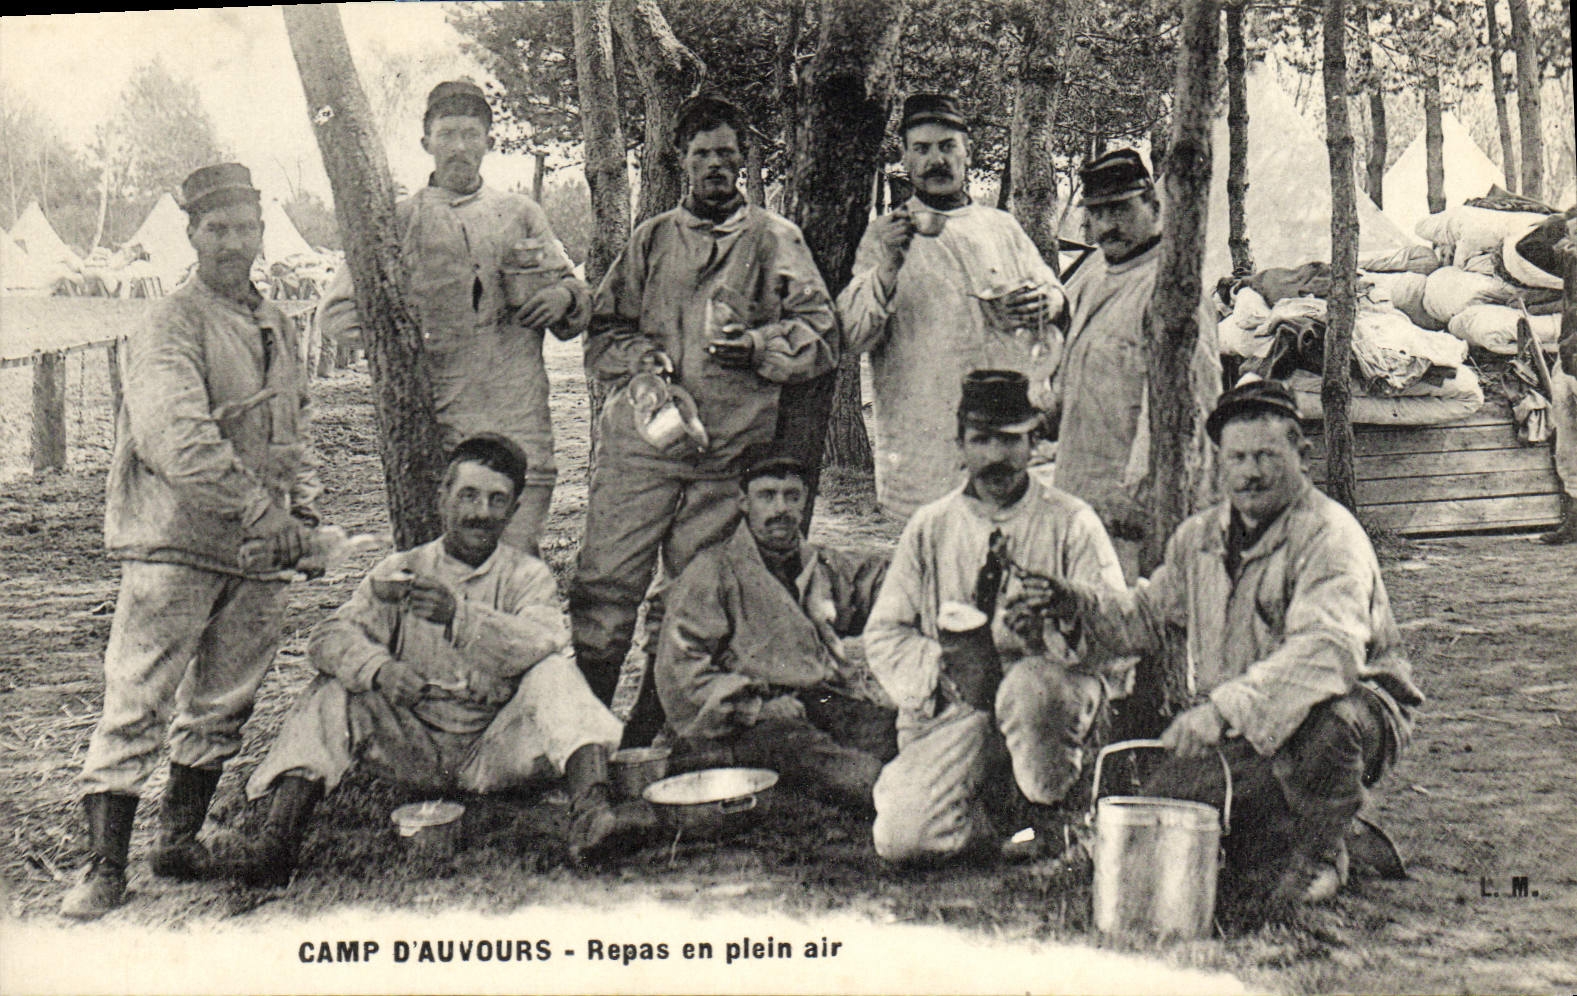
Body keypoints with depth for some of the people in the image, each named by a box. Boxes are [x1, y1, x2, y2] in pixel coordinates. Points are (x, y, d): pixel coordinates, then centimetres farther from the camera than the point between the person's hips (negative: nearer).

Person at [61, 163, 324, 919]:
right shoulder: (171, 325, -9)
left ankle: (179, 841, 27)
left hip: (259, 555, 7)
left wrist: (302, 516, 9)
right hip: (175, 545, -7)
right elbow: (174, 437, -22)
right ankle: (104, 867, 2)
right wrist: (257, 508, -20)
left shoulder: (279, 329, 16)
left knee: (221, 711, 13)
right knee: (137, 704, -5)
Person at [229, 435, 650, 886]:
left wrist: (459, 616, -38)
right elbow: (330, 636, -9)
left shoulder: (527, 575, 1)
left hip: (494, 750, -1)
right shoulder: (400, 572, 5)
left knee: (554, 672, -24)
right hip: (412, 751, 2)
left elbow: (544, 643, -22)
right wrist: (378, 668, -32)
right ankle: (278, 837, -26)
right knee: (334, 692, -17)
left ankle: (590, 811, -44)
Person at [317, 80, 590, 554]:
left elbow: (579, 300, 23)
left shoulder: (521, 213, 16)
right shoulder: (399, 221, 11)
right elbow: (336, 313, 10)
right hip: (436, 422, -1)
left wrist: (564, 297, -1)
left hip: (520, 423, 1)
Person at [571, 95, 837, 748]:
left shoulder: (775, 240, 11)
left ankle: (645, 742, 11)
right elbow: (602, 334, 15)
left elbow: (822, 337, 6)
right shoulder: (651, 239, 17)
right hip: (639, 442, 1)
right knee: (603, 585, -8)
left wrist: (758, 347, -12)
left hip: (729, 451, -1)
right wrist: (647, 360, -5)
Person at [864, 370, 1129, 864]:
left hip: (1052, 694, -2)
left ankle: (1048, 815, -9)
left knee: (1030, 686, -40)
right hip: (951, 711, 2)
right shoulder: (929, 527, 13)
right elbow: (884, 633, 11)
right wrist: (942, 667, -9)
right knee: (900, 836, -22)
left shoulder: (1071, 523, 6)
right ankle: (1012, 821, 9)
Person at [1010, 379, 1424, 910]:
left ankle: (1321, 852, -8)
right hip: (1234, 735, 6)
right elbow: (1150, 615, 22)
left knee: (1322, 722, -41)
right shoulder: (1198, 537, 7)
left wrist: (1226, 707, -46)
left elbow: (1328, 650, -36)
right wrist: (1077, 602, 3)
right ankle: (1283, 838, 18)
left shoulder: (1330, 536, -19)